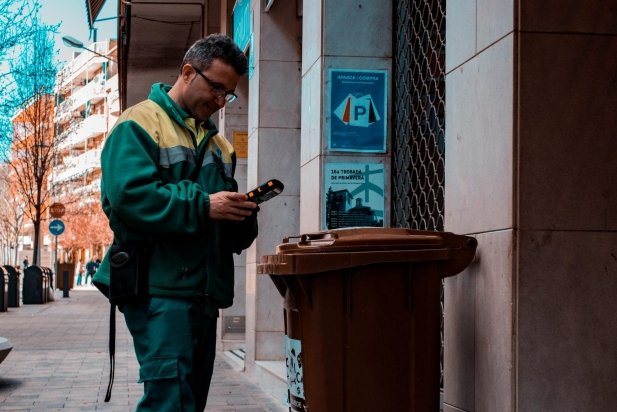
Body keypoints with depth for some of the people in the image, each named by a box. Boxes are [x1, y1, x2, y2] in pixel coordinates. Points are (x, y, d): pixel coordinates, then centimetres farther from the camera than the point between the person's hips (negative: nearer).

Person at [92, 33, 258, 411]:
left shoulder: (219, 143, 21)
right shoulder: (139, 124, -2)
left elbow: (233, 234, 22)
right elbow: (129, 196, -19)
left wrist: (239, 216, -2)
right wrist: (203, 205, -20)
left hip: (205, 290, 8)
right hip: (159, 286, -8)